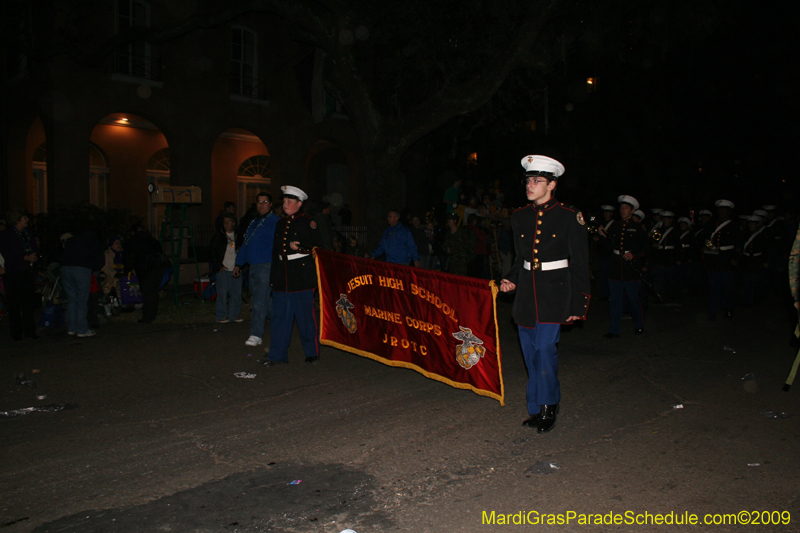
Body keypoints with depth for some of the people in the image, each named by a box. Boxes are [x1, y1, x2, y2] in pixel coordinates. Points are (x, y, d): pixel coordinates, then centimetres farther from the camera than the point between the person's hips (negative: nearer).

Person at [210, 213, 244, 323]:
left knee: (236, 294, 4)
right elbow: (212, 253, 3)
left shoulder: (239, 236, 11)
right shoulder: (218, 236, 3)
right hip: (223, 269, -3)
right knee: (222, 293, -3)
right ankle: (221, 316, 6)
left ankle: (233, 315, 15)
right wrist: (218, 267, -5)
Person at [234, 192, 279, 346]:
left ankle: (256, 335, -1)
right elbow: (245, 244, 24)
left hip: (267, 266, -8)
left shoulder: (275, 221, -6)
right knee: (266, 301, 11)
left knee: (260, 301, -7)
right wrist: (238, 264, 22)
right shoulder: (253, 222, 20)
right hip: (253, 267, 8)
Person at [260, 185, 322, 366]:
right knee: (279, 315, 6)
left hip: (302, 276, -6)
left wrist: (299, 247, -15)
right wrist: (275, 273, 16)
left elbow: (317, 245, -4)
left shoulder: (306, 221, -2)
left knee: (306, 316, 0)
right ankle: (277, 354, 13)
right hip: (282, 277, 6)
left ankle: (312, 352, 14)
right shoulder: (281, 223, 17)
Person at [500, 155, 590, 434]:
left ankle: (548, 405, 11)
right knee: (531, 353, 9)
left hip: (554, 292, -5)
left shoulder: (569, 216, -7)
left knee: (545, 348, -11)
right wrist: (512, 279, -1)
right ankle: (537, 408, 23)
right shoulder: (520, 217, 8)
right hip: (527, 292, 5)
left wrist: (578, 304, -7)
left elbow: (580, 264, -4)